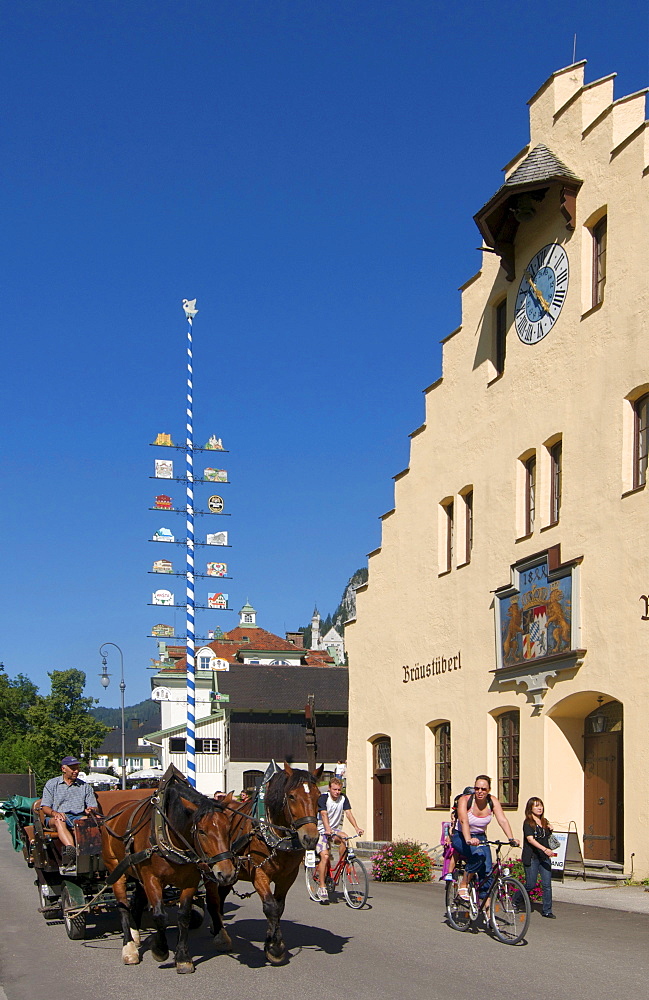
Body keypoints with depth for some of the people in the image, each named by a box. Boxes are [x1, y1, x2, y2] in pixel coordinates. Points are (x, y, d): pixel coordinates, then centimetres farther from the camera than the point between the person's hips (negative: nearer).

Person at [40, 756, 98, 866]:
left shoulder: (85, 786, 20)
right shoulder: (51, 784, 15)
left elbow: (94, 807, 15)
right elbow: (45, 807, 6)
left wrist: (90, 810, -11)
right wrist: (54, 813, -16)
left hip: (78, 816, 1)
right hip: (55, 818, -1)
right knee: (59, 820, -37)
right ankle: (71, 848, -60)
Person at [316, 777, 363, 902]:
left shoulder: (343, 798, -1)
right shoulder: (323, 798, -15)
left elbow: (348, 813, -10)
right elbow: (324, 814, -26)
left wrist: (357, 828, -24)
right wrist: (327, 829, -42)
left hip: (336, 829, 4)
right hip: (322, 830, -4)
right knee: (325, 856, -18)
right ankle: (322, 887, -12)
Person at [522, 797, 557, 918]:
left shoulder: (545, 822, 15)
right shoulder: (528, 823, -6)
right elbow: (530, 839, -19)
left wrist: (550, 830, 7)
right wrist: (545, 849, -29)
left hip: (544, 857, 6)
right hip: (531, 857, -5)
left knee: (547, 884, -1)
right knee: (530, 885, -2)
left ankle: (547, 910, 7)